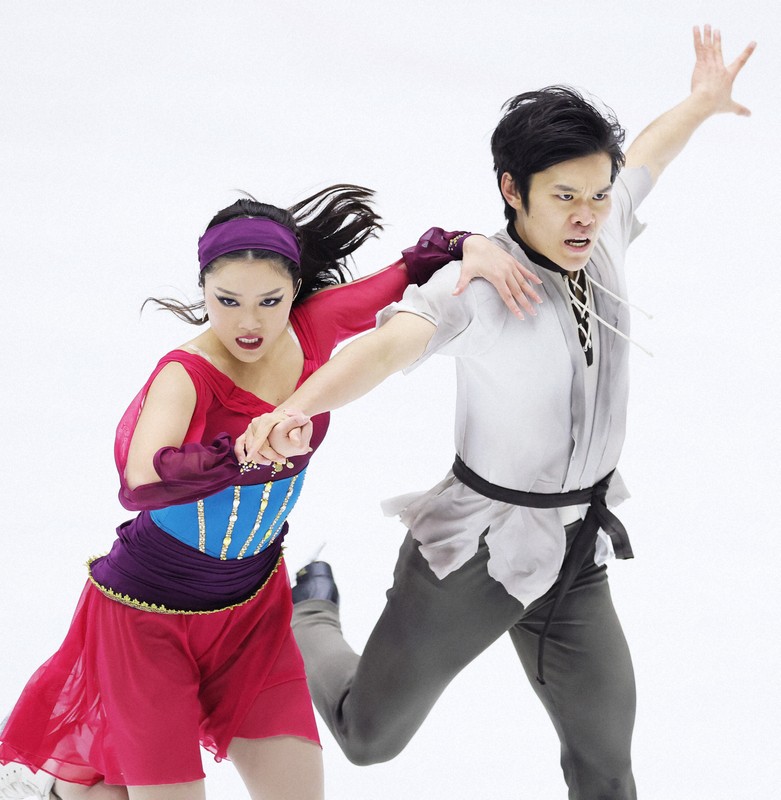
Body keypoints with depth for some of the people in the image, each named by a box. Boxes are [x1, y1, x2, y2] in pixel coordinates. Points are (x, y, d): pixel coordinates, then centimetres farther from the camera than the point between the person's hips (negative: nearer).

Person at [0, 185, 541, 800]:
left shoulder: (312, 331, -12)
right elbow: (142, 483, -46)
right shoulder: (186, 375, -28)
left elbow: (415, 270, -1)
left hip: (251, 604, 6)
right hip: (149, 610, -6)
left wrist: (474, 247, -20)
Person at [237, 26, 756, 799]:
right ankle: (311, 615, 45)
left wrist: (701, 101, 36)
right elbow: (385, 345, -42)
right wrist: (293, 413, -60)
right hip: (472, 555, -5)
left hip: (575, 561, 5)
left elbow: (642, 158, 18)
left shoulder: (599, 239, -5)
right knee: (370, 736, 14)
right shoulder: (475, 285, -23)